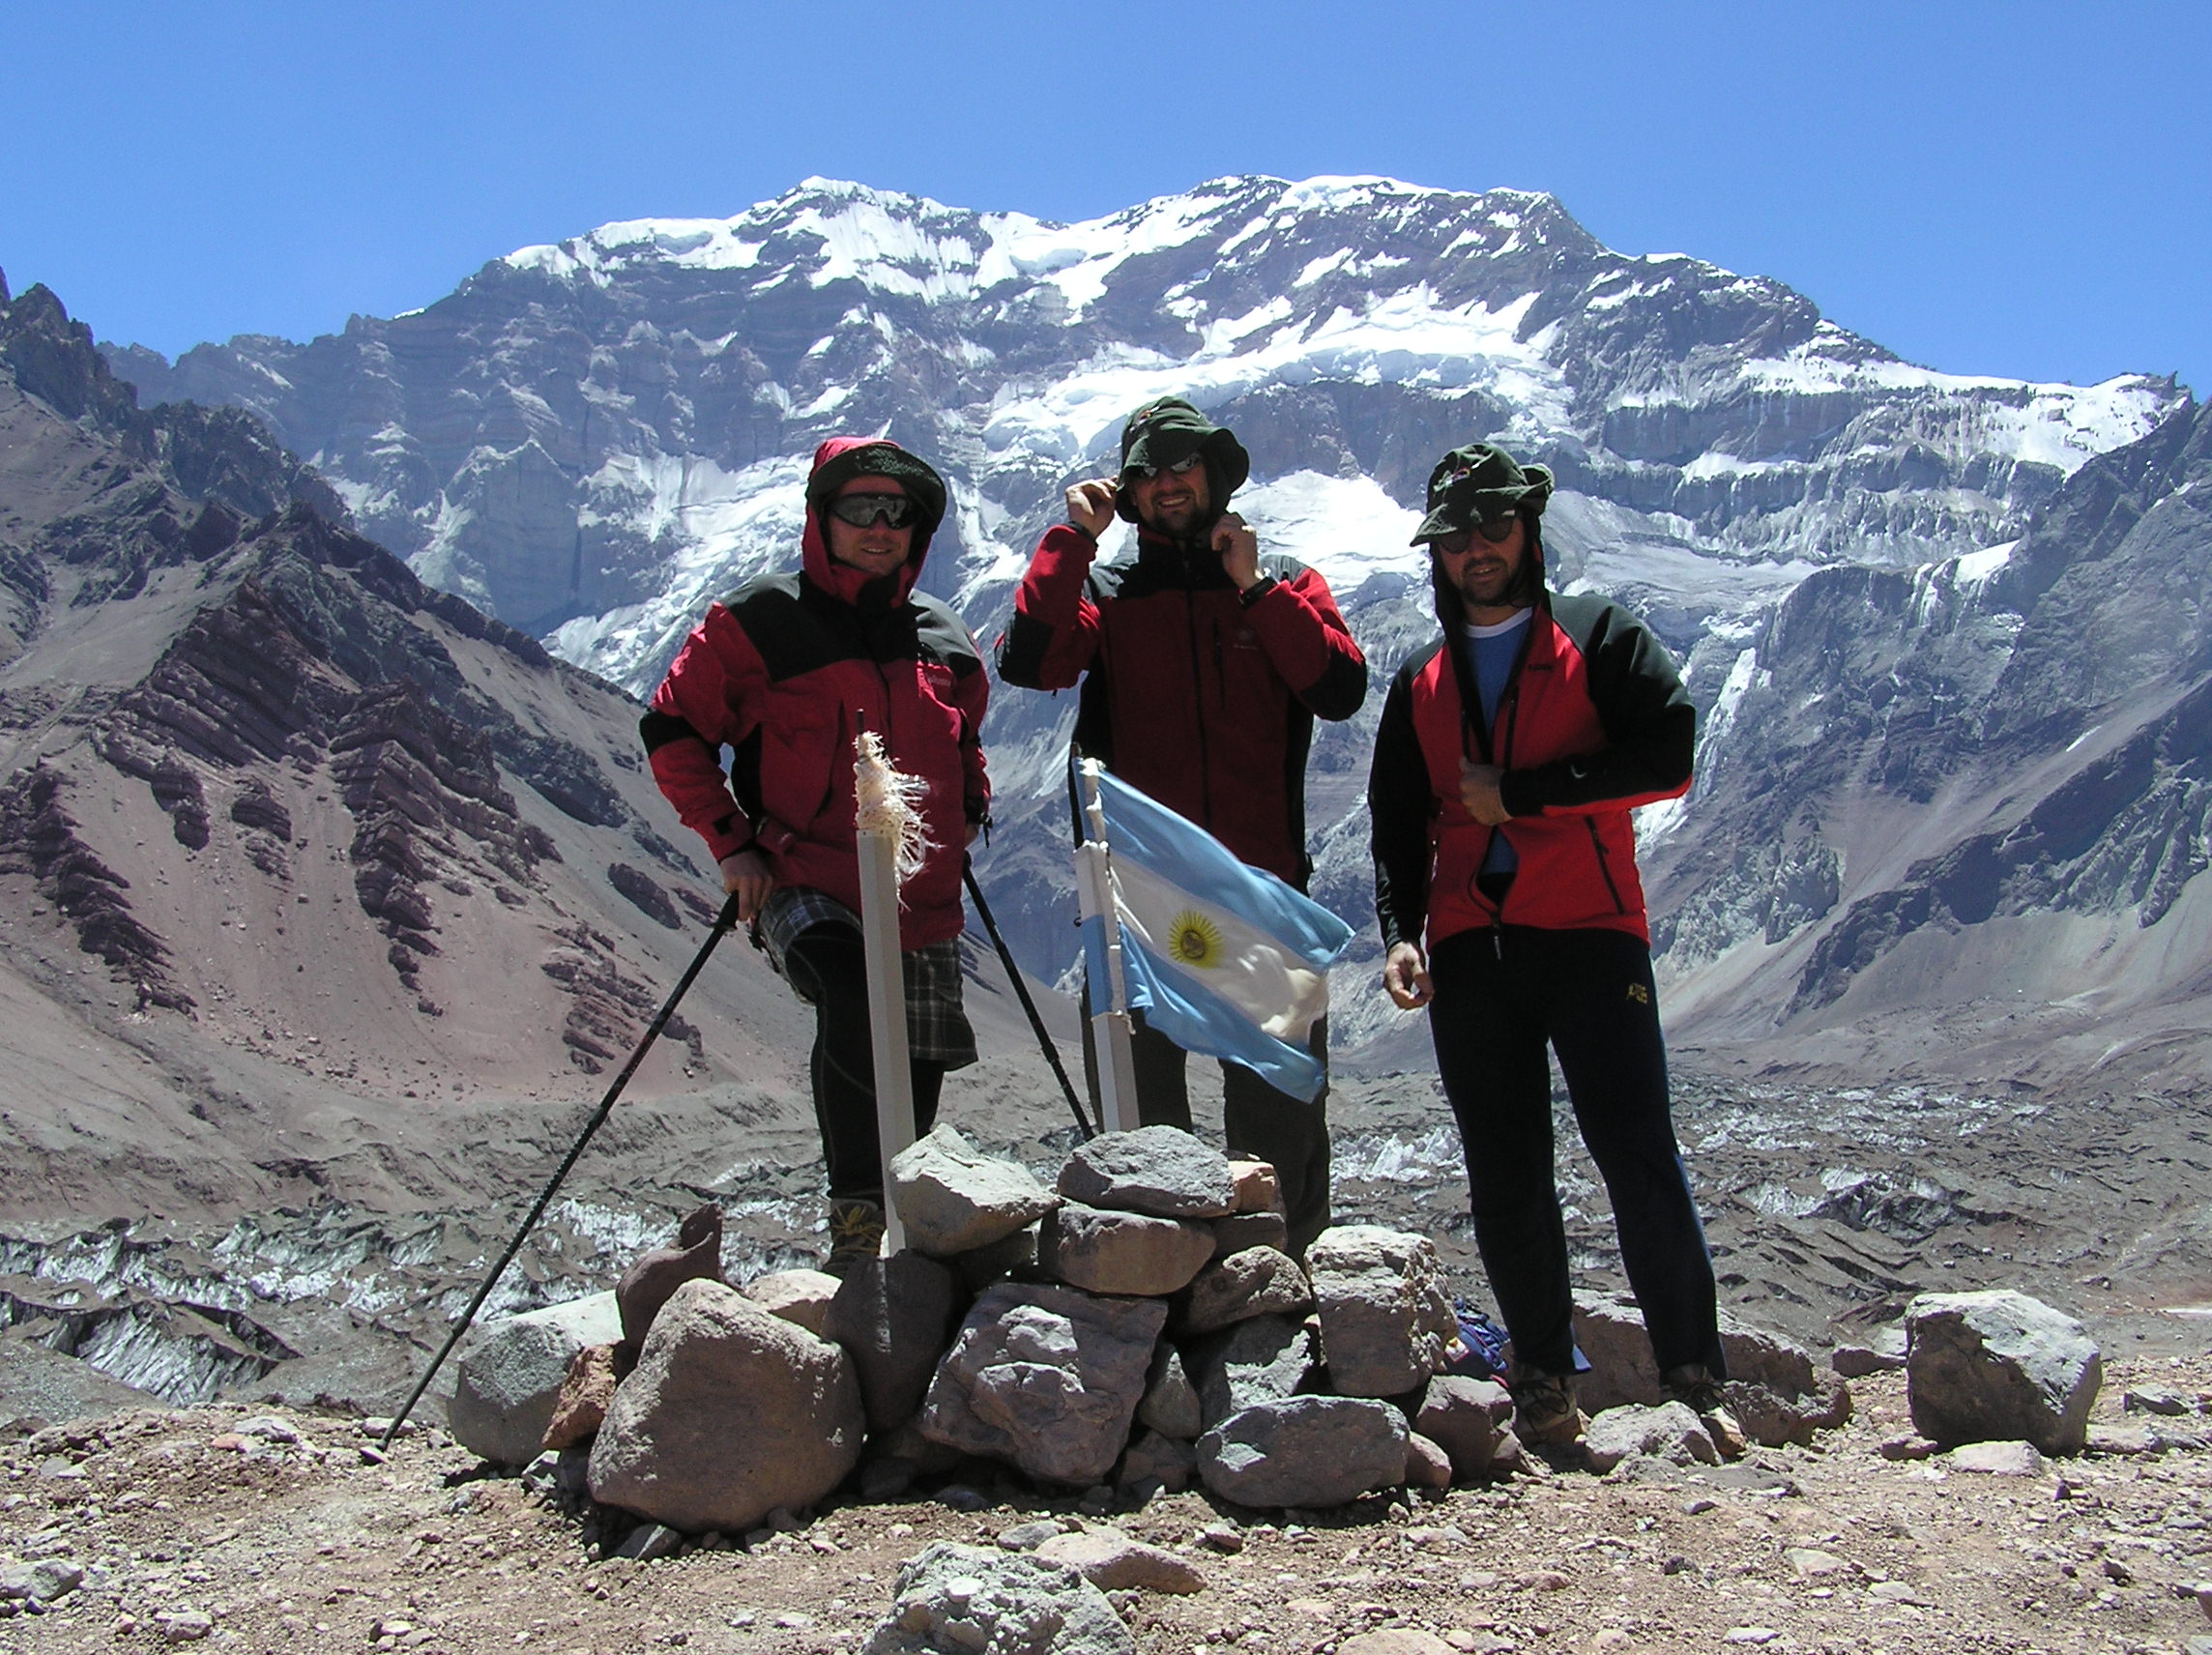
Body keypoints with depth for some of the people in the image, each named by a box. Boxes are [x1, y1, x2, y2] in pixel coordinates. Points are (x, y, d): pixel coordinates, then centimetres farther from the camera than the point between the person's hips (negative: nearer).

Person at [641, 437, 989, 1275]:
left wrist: (966, 815, 12)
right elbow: (673, 729, 2)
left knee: (914, 1092, 10)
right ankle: (858, 1215, -24)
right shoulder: (759, 624, -1)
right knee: (853, 995, -34)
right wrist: (732, 843, -5)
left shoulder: (946, 645, 13)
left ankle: (897, 1232, 32)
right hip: (805, 885, -5)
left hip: (922, 906, 5)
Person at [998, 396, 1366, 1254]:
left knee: (1278, 1107, 4)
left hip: (1263, 885, 0)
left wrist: (1253, 587, -7)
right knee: (1138, 1115, 7)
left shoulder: (1284, 582, 11)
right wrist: (1073, 537, -6)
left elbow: (1342, 689, -6)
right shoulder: (1103, 590, 10)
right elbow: (1029, 661, -10)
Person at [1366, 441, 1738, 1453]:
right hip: (1469, 953, 4)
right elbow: (1398, 825, 18)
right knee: (1504, 1180, 4)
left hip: (1590, 936, -4)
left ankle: (1694, 1377, 0)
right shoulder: (1420, 684, 19)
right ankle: (1543, 1378, 14)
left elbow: (1667, 756, -8)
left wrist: (1518, 793, -10)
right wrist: (1399, 931, 1)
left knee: (1640, 1161, -9)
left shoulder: (1599, 638, 6)